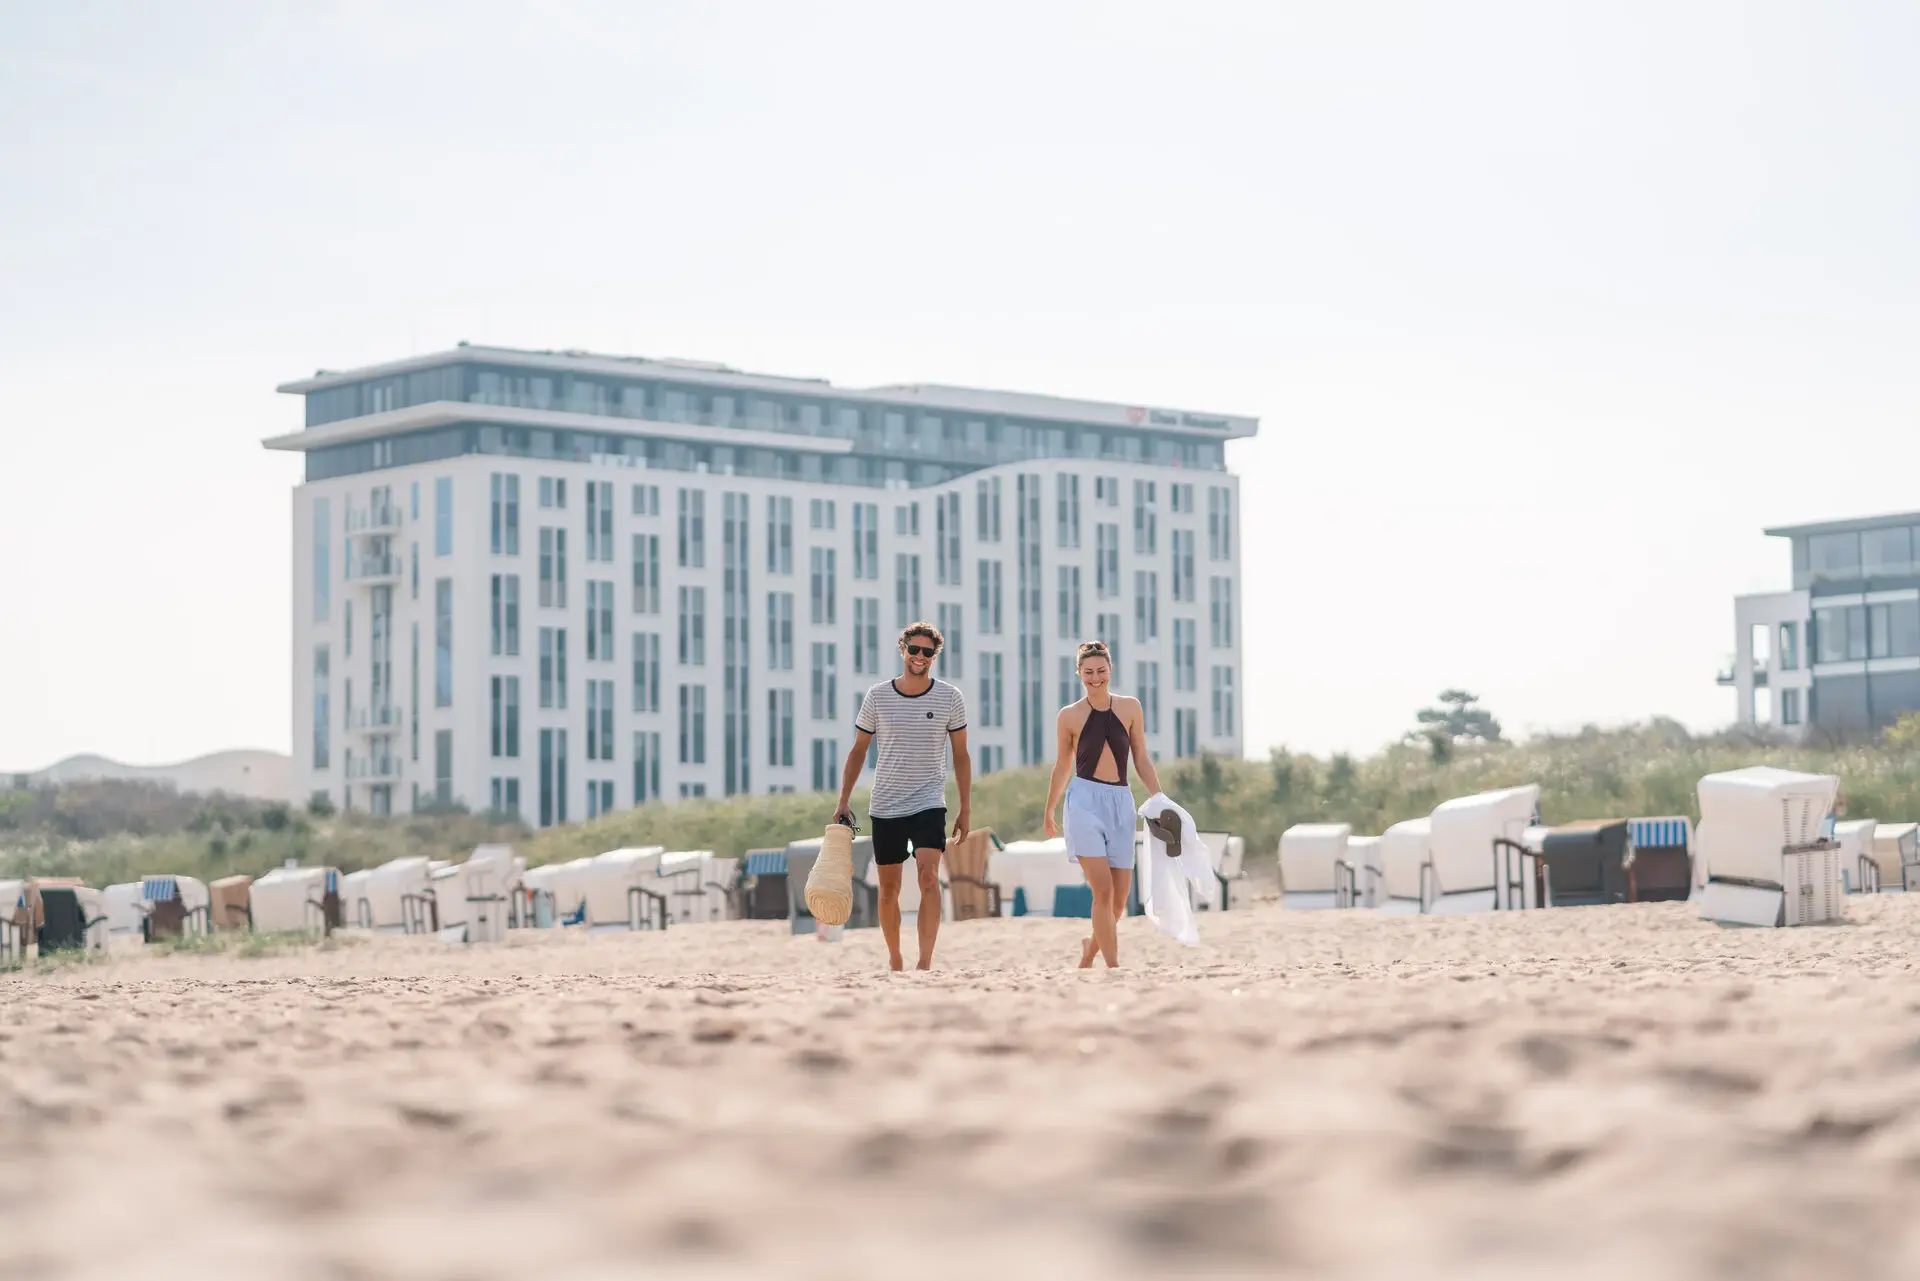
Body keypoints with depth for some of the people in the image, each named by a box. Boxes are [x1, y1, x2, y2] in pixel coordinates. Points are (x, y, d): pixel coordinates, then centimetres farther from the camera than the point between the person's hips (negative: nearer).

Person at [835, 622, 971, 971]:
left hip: (929, 803, -2)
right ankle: (893, 958, 26)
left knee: (928, 875, -21)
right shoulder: (877, 696, 1)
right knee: (888, 888, 9)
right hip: (885, 807, 2)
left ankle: (926, 961, -27)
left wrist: (966, 809, 4)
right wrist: (843, 801, 4)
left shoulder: (949, 697, 0)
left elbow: (960, 756, 7)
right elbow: (858, 750, 10)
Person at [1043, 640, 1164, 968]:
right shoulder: (1070, 716, 2)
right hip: (1085, 801, -3)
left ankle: (1090, 951, 31)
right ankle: (1113, 967, -15)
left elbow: (1142, 759, 10)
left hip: (1120, 804, 3)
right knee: (1103, 890, -16)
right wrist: (1049, 812, 22)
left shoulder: (1130, 708, 6)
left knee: (1119, 899, 4)